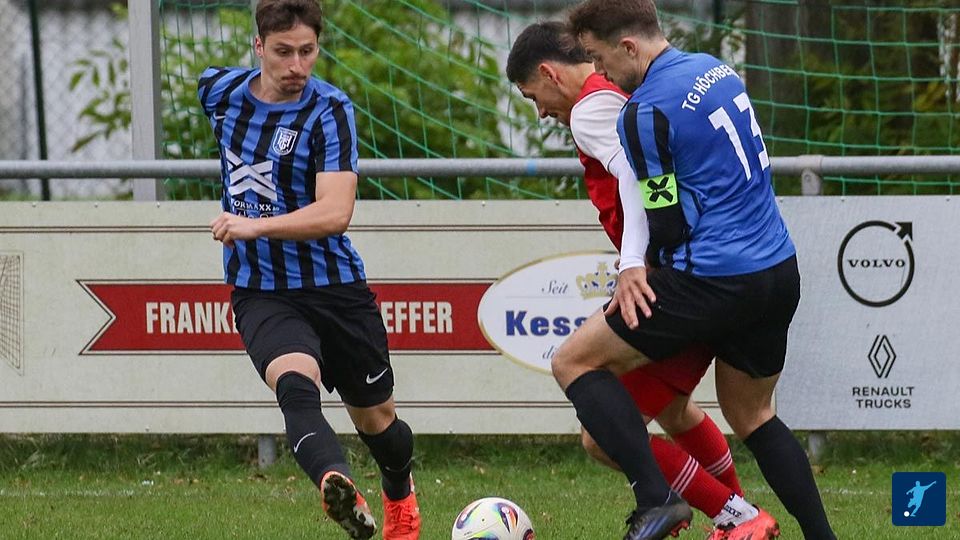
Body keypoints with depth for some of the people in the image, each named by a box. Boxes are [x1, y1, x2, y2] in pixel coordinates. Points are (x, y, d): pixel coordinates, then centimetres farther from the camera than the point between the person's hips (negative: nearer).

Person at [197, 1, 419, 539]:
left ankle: (400, 495, 49)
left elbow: (335, 213, -26)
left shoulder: (330, 110, -15)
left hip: (336, 287, -1)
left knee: (377, 420, 15)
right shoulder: (220, 90, -1)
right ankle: (337, 485, -57)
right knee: (296, 386, -30)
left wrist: (257, 226, -40)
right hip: (261, 293, 1)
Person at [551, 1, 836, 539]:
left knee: (575, 361, 2)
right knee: (752, 414, 25)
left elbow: (670, 224, -11)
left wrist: (636, 267, 9)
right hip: (781, 271, 8)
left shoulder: (645, 112, -13)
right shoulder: (716, 69, 12)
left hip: (716, 282, -8)